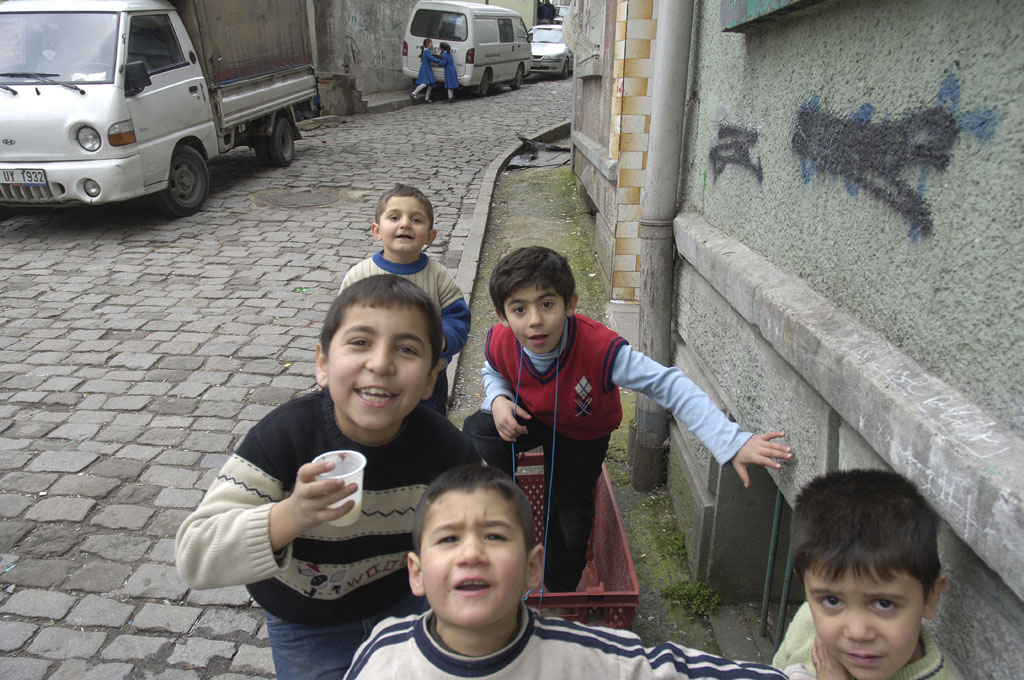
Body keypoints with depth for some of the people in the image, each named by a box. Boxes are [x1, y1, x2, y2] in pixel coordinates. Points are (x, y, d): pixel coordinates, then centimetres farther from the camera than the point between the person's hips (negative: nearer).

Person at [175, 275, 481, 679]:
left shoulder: (443, 445, -25)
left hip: (403, 599, 2)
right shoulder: (285, 435, -31)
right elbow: (194, 558, -35)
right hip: (307, 626, -1)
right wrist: (290, 517, -51)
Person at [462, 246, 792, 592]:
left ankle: (561, 590, 38)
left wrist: (732, 443, -50)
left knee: (569, 513, 5)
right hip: (528, 416, 2)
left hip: (581, 434, -2)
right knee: (477, 434, -24)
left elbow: (670, 385, -43)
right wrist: (498, 399, -28)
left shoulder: (599, 348, -42)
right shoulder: (499, 342, -30)